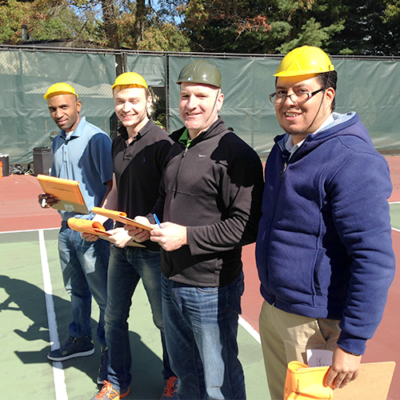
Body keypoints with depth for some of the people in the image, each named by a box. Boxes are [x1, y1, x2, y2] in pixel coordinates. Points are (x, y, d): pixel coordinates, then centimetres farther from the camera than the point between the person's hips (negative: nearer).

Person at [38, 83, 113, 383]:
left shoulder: (97, 139, -13)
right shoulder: (58, 143, 13)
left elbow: (112, 185, -17)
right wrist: (49, 197, 1)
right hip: (67, 227, 8)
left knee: (103, 293, 3)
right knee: (75, 290, 20)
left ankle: (109, 348, 20)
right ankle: (81, 339, 38)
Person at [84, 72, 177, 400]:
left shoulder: (160, 143, -15)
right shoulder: (117, 144, 8)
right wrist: (99, 220, 3)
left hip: (152, 247, -7)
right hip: (120, 245, 7)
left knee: (165, 319, 11)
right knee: (114, 316, 18)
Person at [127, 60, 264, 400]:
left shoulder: (235, 154, -18)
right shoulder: (177, 146, 10)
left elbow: (248, 226, -22)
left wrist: (187, 236, -24)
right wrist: (151, 221, 4)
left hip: (211, 290, -8)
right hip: (172, 282, 8)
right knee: (183, 366, 27)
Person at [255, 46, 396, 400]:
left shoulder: (353, 161, -21)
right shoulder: (282, 149, 8)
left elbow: (375, 260, -23)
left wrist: (353, 343, -21)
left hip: (318, 323, -8)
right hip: (272, 311, 8)